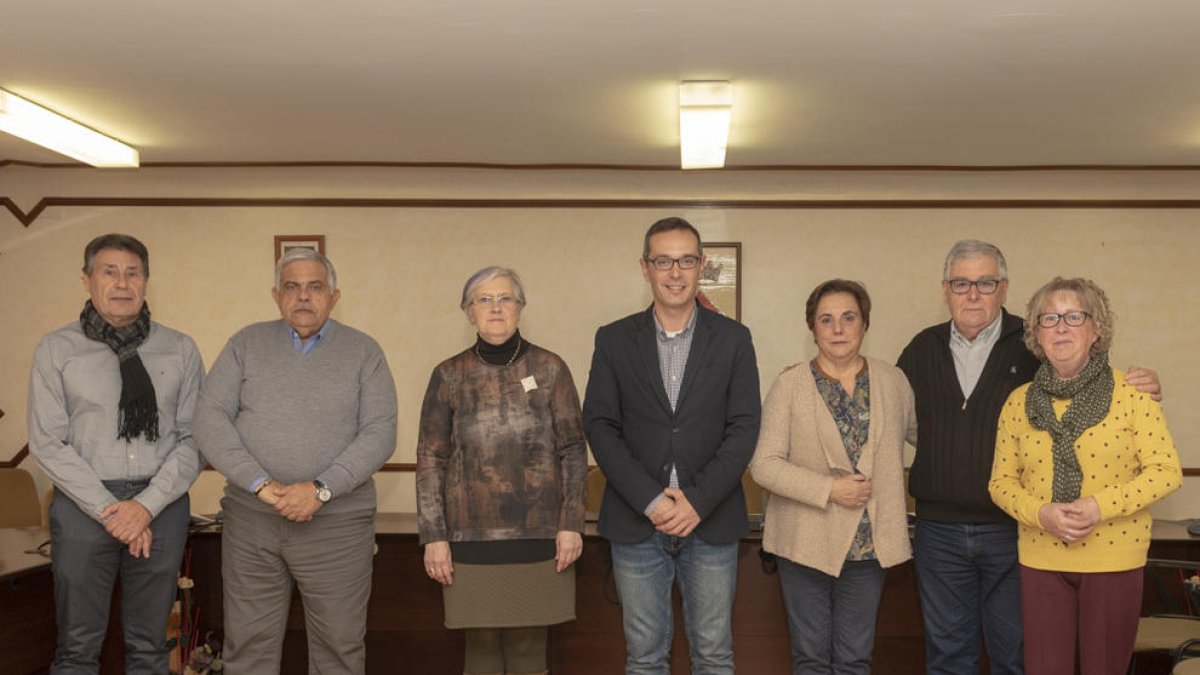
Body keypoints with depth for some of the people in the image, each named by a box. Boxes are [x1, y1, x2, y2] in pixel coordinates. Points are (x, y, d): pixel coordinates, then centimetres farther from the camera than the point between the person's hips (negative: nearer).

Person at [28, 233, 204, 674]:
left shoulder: (180, 350, 3)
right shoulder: (56, 349, 0)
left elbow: (193, 438, 0)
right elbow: (48, 444, -4)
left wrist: (147, 505, -11)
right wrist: (110, 510, -11)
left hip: (161, 505, 1)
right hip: (84, 506, -1)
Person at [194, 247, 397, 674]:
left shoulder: (363, 351, 2)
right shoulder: (247, 343, 6)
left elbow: (380, 433, -5)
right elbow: (209, 418, -2)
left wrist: (320, 490, -17)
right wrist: (261, 484, -14)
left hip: (338, 522, -1)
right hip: (250, 519, 2)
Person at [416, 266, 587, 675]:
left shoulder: (550, 369, 1)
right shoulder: (449, 375, 2)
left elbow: (573, 451, 2)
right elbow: (431, 460, 2)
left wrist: (572, 522, -4)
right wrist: (433, 536, -3)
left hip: (537, 534, 0)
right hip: (472, 535, 0)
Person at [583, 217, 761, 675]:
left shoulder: (733, 339, 2)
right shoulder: (614, 340, 3)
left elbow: (744, 427, -3)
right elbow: (599, 426, -2)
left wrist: (698, 502, -13)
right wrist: (650, 501, -12)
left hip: (711, 523, 0)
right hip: (637, 522, 0)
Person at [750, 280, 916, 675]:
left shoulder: (893, 381, 3)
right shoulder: (790, 385, -6)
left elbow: (921, 432, 20)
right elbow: (763, 464, -11)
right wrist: (829, 489, -18)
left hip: (868, 543, 2)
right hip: (806, 542, -2)